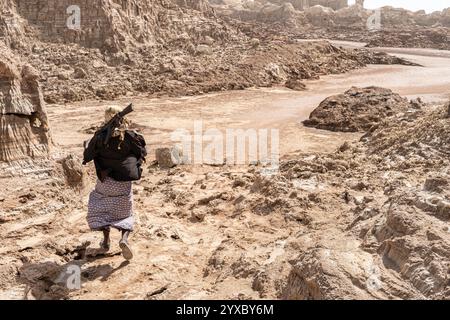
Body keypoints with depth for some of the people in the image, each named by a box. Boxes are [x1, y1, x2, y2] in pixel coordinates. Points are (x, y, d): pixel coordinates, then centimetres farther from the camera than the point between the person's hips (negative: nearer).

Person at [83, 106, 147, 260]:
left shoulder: (100, 136, -13)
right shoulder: (130, 136, -10)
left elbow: (88, 155, -5)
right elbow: (142, 152, 2)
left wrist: (86, 147, 16)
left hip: (105, 180, -1)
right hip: (124, 182, 1)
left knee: (101, 209, 23)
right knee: (125, 213, 15)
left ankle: (106, 241, 20)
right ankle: (124, 238, -9)